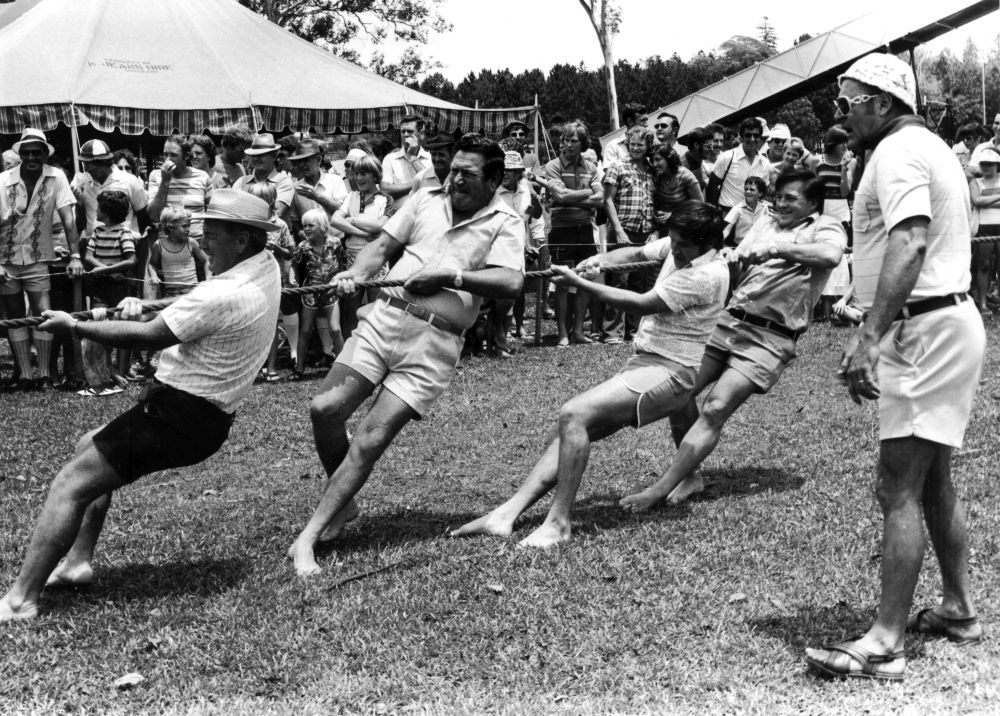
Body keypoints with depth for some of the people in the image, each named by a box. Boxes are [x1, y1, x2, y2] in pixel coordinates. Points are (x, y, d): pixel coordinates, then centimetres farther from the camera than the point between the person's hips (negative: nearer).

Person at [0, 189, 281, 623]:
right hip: (206, 417, 10)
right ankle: (77, 561, 23)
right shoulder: (265, 266, 3)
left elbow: (149, 338, -19)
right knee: (91, 446, 24)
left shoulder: (225, 296, -25)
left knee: (70, 485, -8)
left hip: (179, 415, -10)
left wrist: (75, 326, -8)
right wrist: (142, 308, -1)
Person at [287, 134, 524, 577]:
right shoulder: (426, 200, 14)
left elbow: (511, 283, -15)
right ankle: (342, 505, 18)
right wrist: (356, 273, -9)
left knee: (370, 440, -10)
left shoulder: (504, 224, 1)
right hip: (385, 316, 4)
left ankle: (308, 538, -5)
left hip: (436, 339, -4)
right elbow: (383, 245, 11)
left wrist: (449, 276, -21)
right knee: (325, 409, -8)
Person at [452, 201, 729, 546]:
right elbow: (636, 253, 22)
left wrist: (580, 282, -14)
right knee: (564, 434, -1)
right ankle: (505, 515, -5)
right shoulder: (677, 246, 7)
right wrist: (602, 259, -1)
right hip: (642, 362, 9)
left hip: (669, 372, -9)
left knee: (573, 415, -25)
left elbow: (644, 304, -19)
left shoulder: (708, 274, -18)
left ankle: (558, 523, -21)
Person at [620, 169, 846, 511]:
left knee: (715, 409, -16)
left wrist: (777, 248, -25)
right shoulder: (766, 223, 21)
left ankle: (658, 491, -14)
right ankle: (689, 476, 15)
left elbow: (831, 255, -22)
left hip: (770, 338, -6)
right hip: (730, 320, 7)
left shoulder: (825, 227, 2)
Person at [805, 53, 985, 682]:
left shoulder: (897, 151, -13)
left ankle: (886, 644, -8)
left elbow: (909, 244, -27)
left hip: (923, 330, -11)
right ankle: (959, 609, 28)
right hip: (948, 320, 11)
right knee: (934, 482, 18)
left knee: (899, 489, -10)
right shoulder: (930, 147, 21)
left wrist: (871, 337, -33)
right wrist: (870, 329, 25)